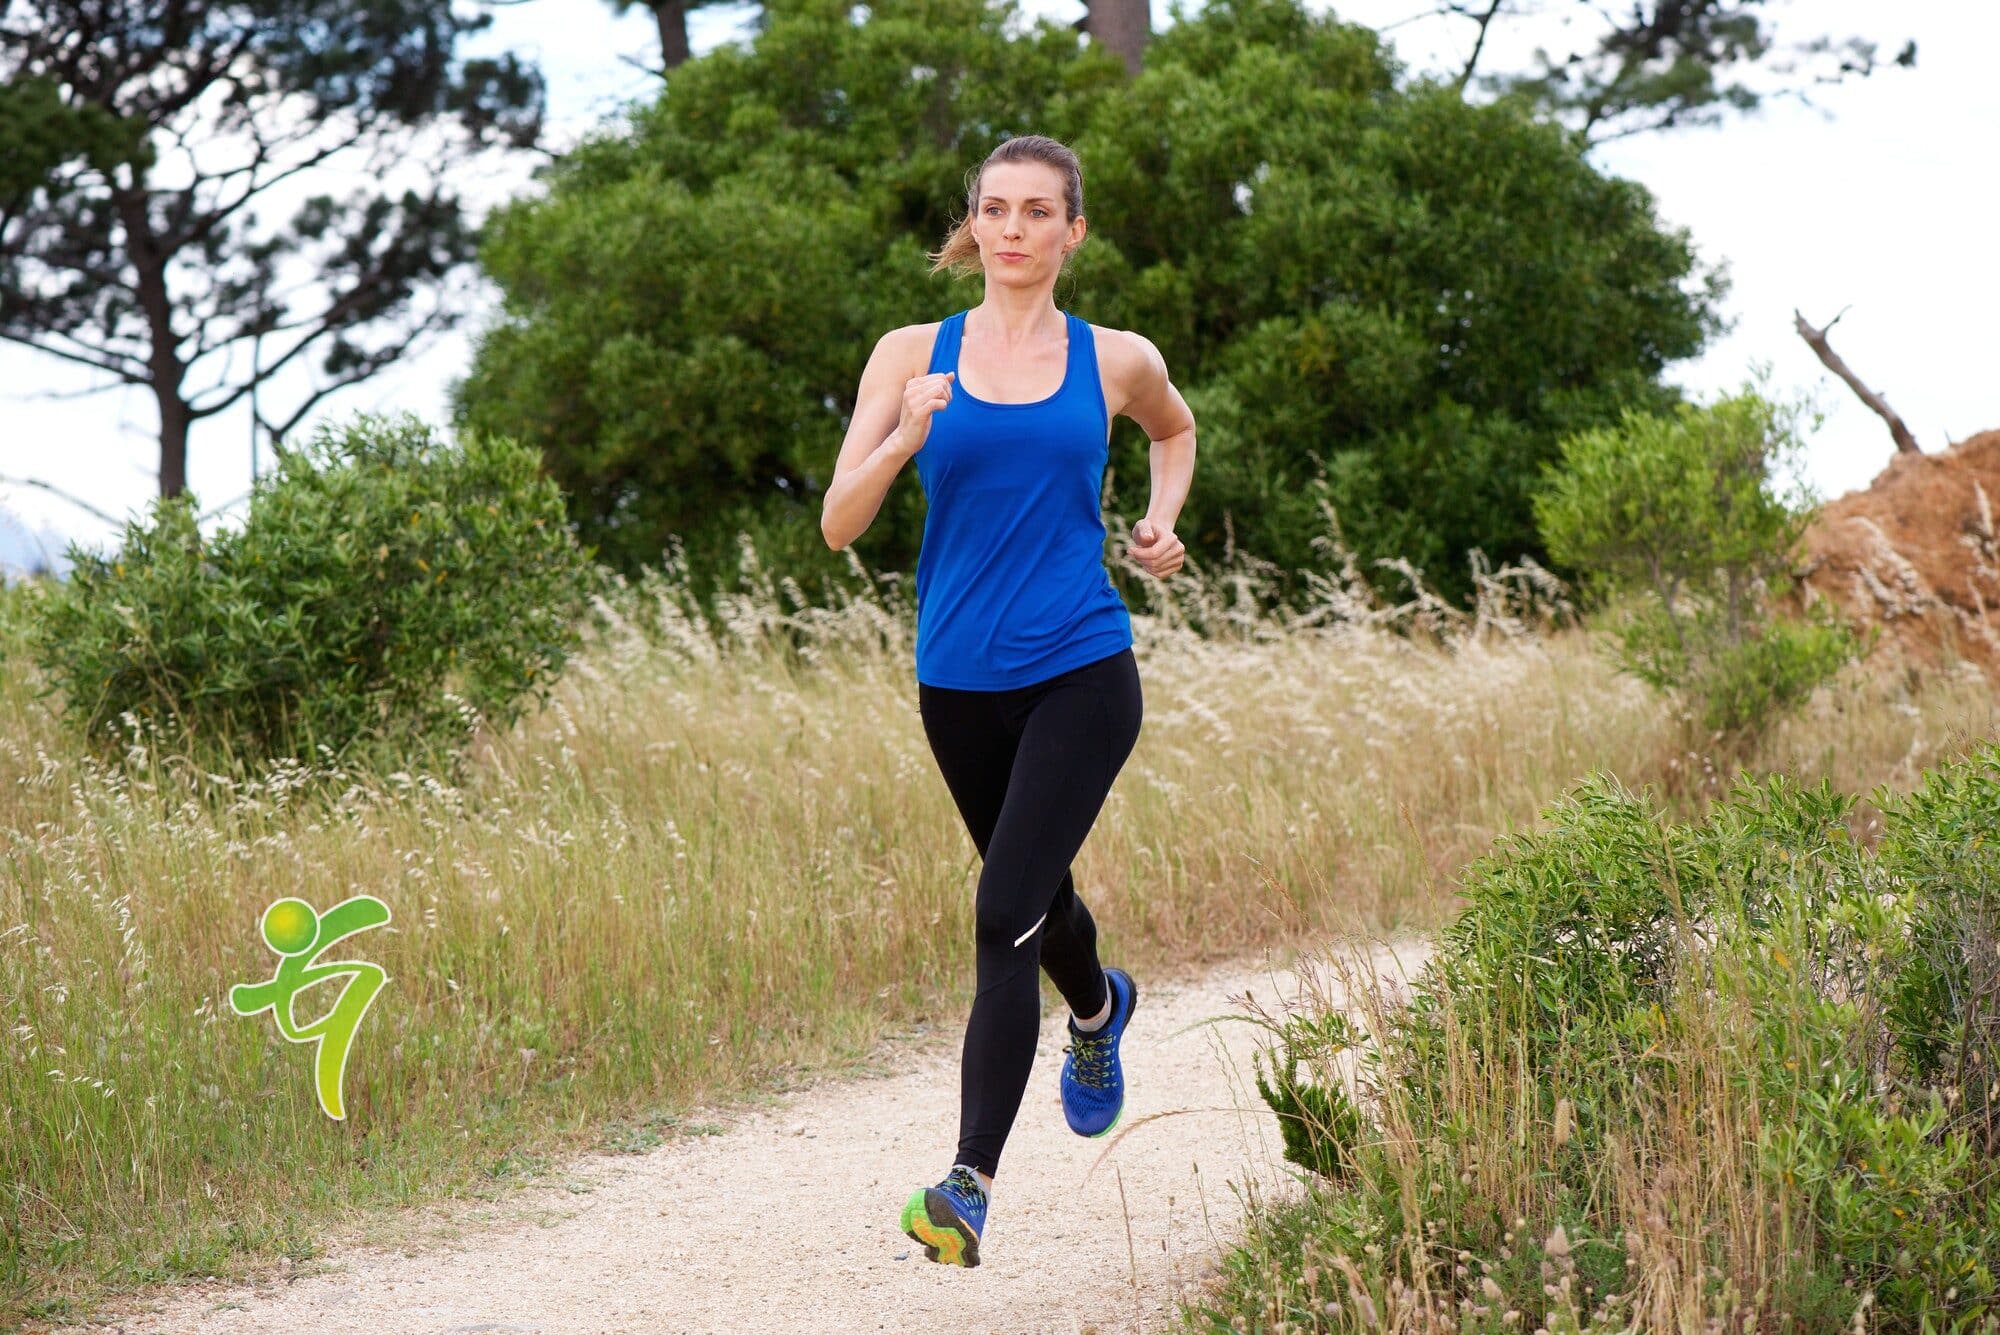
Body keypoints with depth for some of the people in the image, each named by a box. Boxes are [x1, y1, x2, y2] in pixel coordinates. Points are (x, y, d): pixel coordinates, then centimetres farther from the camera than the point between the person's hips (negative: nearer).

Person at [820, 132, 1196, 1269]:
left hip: (1081, 673, -3)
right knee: (1038, 892, 22)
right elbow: (840, 526, -5)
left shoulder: (1116, 362, 2)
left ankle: (971, 1184, -20)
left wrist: (1161, 522, 8)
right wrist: (903, 441, -22)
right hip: (961, 682, 3)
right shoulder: (912, 356, 1)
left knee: (1006, 916, -17)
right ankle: (1099, 1010, 58)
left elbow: (1176, 429, 26)